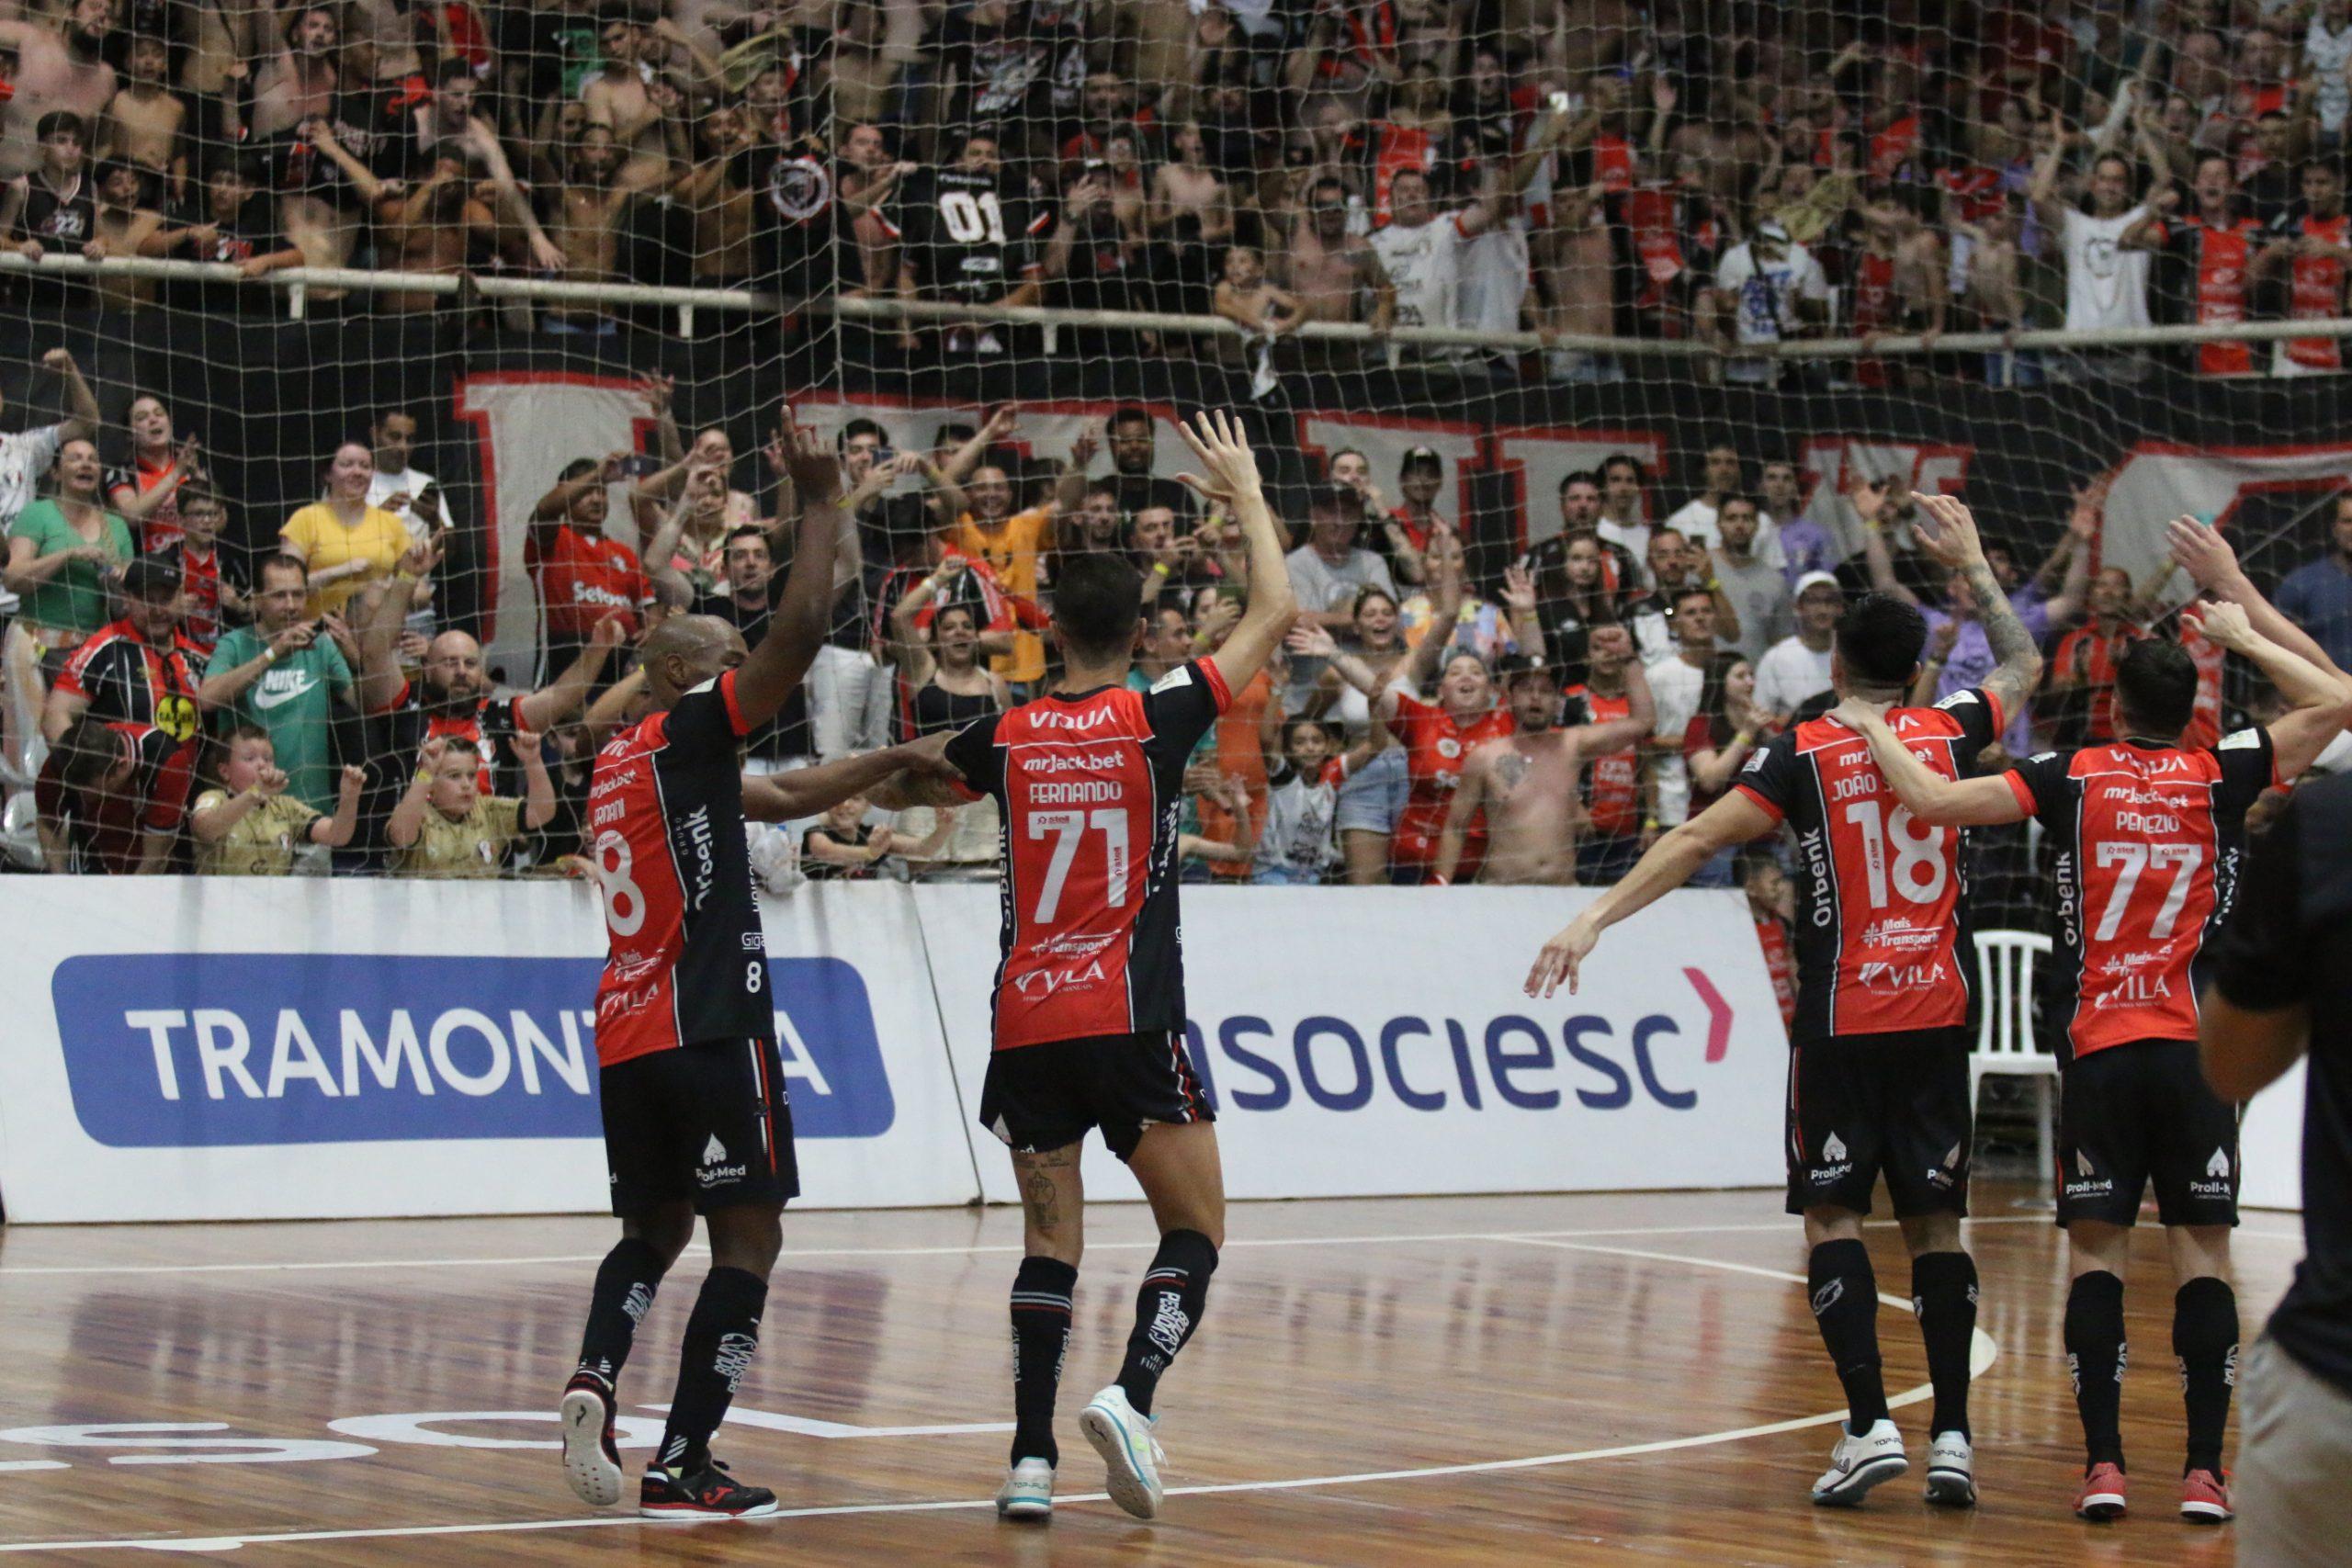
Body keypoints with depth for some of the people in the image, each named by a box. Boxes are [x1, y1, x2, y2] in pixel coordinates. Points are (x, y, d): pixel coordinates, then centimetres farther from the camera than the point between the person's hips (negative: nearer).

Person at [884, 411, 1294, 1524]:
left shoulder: (1006, 739, 4)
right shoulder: (1156, 719, -3)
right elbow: (1274, 614, 7)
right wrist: (1246, 495, 19)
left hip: (1027, 1024, 3)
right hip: (1130, 1016, -3)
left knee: (1048, 1243, 10)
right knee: (1196, 1229, 3)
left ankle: (1032, 1455, -1)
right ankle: (1131, 1394, -21)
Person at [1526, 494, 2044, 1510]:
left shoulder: (1805, 751, -4)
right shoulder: (1949, 734, 5)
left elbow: (1697, 840, -12)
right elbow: (2023, 668, 26)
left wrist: (1596, 916, -12)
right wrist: (1971, 562, 31)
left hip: (1842, 1018, -3)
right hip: (1936, 1015, 3)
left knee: (1831, 1214, 3)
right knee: (1934, 1222, 7)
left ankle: (1869, 1425, -9)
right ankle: (1951, 1437, 1)